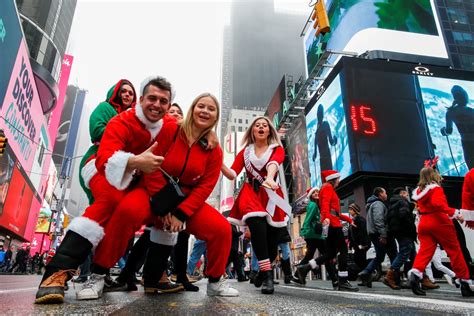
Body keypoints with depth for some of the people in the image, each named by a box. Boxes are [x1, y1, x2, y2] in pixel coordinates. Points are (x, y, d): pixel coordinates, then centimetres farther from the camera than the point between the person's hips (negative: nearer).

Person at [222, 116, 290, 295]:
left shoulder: (277, 149, 7)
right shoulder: (245, 152, 12)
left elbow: (274, 163, -18)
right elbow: (232, 174, 1)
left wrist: (269, 178, -41)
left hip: (271, 195, 1)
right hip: (251, 193, 0)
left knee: (272, 239, -3)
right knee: (257, 225, -29)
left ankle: (263, 271, 24)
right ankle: (267, 273, -25)